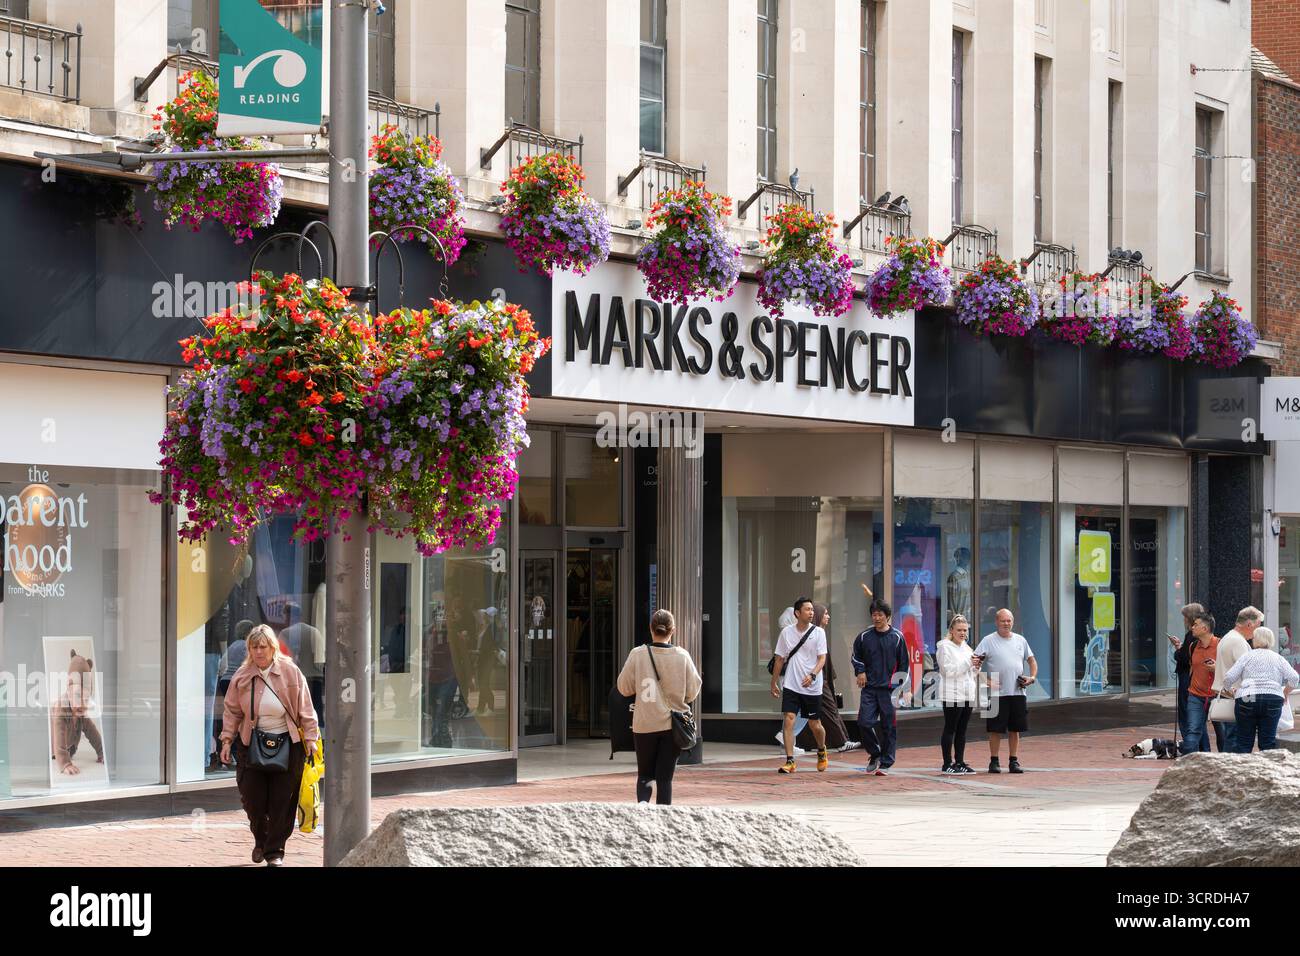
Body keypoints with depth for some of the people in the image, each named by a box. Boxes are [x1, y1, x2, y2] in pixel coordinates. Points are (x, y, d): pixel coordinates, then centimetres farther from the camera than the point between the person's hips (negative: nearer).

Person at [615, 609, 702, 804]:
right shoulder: (682, 656, -6)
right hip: (673, 725, 0)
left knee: (645, 774, 12)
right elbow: (693, 691, 1)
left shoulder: (638, 654, -7)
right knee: (665, 777, 7)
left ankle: (642, 801, -16)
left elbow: (624, 688, 1)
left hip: (644, 724, 0)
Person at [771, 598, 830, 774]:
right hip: (790, 686, 1)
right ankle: (790, 761, -10)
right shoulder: (786, 632, 3)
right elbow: (780, 659, 11)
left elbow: (822, 659, -6)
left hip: (812, 687, -1)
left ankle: (822, 753, 36)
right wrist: (774, 683, 12)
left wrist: (812, 675, -23)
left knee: (815, 724, 8)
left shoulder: (818, 632, -2)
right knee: (789, 719, -13)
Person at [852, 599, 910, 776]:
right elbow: (856, 656, 22)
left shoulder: (897, 637, 1)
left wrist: (906, 689, 0)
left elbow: (904, 663, 5)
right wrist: (860, 671, 4)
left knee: (889, 727, 0)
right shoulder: (864, 637, 5)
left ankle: (886, 763, 9)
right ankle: (875, 754, 14)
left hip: (889, 689, -2)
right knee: (864, 722, -9)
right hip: (869, 688, 2)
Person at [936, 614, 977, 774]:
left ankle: (960, 762, 11)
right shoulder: (944, 647, -4)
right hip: (952, 694, -7)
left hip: (967, 694, 7)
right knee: (950, 729, -6)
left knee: (962, 730, 7)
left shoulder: (966, 647, 19)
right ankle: (947, 764, -5)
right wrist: (968, 662, -17)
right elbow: (948, 670, -13)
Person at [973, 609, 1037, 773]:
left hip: (1018, 692, 4)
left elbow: (1031, 660, 22)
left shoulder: (1020, 640, 13)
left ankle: (1014, 761, 15)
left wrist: (1032, 677, 5)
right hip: (998, 692, -4)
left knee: (1015, 729, 8)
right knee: (996, 729, -1)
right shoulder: (989, 641, -1)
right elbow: (975, 662, -5)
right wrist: (985, 680, -17)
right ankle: (994, 761, 6)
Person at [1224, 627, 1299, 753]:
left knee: (1243, 742, 2)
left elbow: (1229, 677, -1)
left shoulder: (1247, 656, 7)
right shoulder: (1278, 658, 12)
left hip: (1247, 699, -1)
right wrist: (1286, 693, 15)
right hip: (1273, 699, 1)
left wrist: (1229, 690, 18)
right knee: (1268, 742, 3)